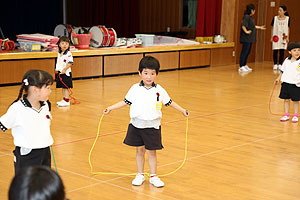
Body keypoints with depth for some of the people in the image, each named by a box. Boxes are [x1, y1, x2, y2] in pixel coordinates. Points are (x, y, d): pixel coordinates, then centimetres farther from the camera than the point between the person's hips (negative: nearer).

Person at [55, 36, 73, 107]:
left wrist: (65, 69, -25)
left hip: (66, 73, -8)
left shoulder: (68, 54, -13)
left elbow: (70, 63, -19)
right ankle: (64, 100, 22)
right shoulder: (59, 53, 12)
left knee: (66, 87, -7)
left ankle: (67, 101, -3)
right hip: (60, 72, 8)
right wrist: (56, 69, 15)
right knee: (62, 87, 14)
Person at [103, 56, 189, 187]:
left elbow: (169, 102, 9)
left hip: (152, 126, -1)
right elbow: (126, 102, 6)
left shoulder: (159, 90, -3)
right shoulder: (135, 89, -2)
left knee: (151, 152, 6)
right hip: (137, 125, 1)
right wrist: (110, 108, 2)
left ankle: (153, 176, 19)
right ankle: (140, 175, 24)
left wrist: (182, 110, 7)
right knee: (139, 150, 11)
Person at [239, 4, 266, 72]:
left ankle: (244, 65, 23)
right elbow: (243, 25, -25)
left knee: (248, 52, 14)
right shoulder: (246, 17, -15)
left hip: (250, 39, 10)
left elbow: (252, 26, 27)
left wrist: (260, 27, 34)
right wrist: (246, 31, -24)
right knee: (244, 52, -7)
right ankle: (241, 67, -5)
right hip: (246, 38, -10)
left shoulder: (250, 17, 16)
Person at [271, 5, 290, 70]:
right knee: (275, 50, -1)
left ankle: (280, 64, 10)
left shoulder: (287, 18, 2)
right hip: (276, 37, 0)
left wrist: (287, 37, 3)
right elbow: (272, 28, 6)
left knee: (282, 51, 3)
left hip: (283, 37, 0)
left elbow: (288, 28, 7)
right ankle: (275, 64, 8)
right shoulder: (275, 18, 1)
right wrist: (271, 37, 4)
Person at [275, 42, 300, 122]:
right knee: (286, 100, 10)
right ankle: (286, 115, 21)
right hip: (286, 83, 3)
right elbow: (283, 71, 16)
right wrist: (279, 78, 12)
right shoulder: (287, 61, 4)